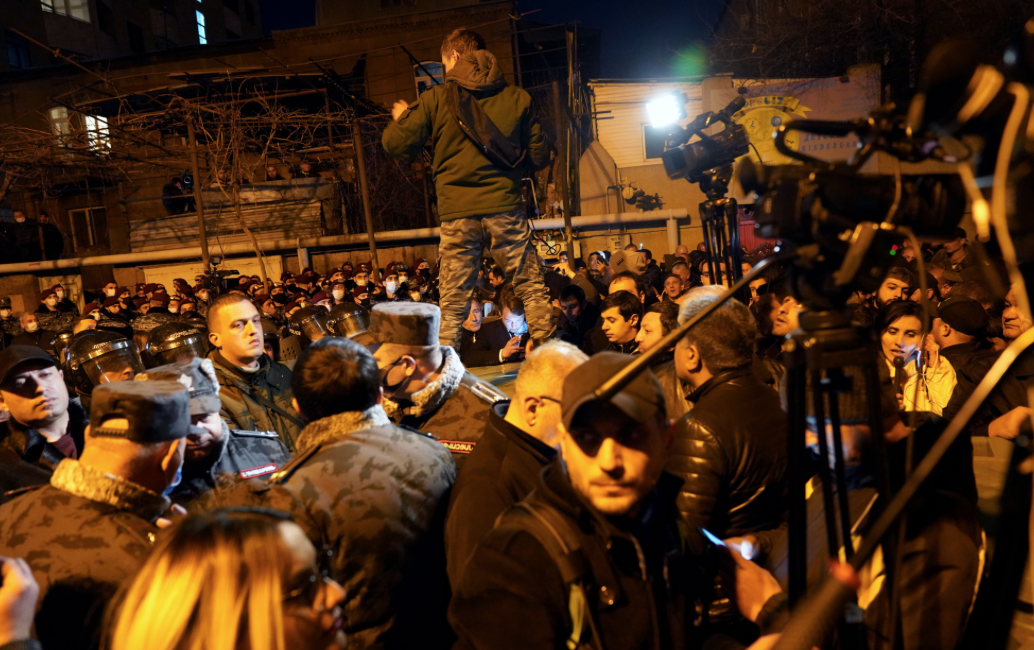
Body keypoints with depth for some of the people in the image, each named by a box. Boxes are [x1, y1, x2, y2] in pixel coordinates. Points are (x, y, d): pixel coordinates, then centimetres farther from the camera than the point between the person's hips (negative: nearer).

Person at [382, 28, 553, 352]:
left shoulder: (436, 99, 1)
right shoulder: (517, 97, 6)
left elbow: (397, 144, 3)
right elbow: (539, 157, 8)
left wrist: (401, 116, 23)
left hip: (458, 215, 0)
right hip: (505, 208, 0)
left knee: (453, 303, 7)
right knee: (533, 290, 8)